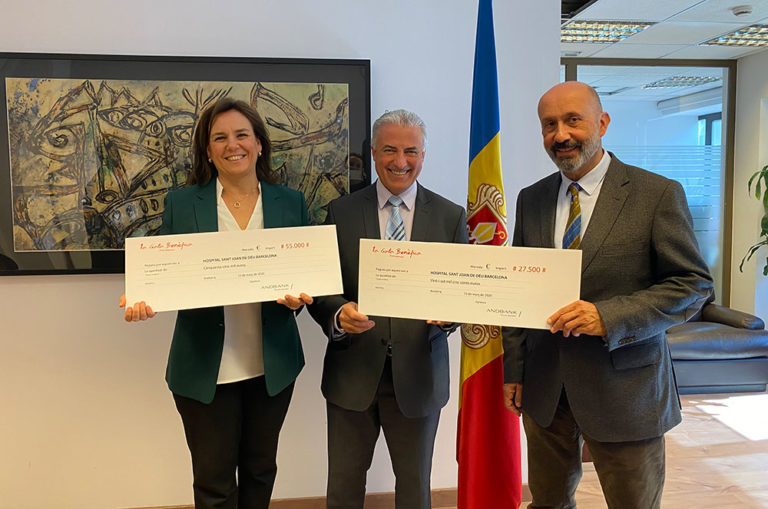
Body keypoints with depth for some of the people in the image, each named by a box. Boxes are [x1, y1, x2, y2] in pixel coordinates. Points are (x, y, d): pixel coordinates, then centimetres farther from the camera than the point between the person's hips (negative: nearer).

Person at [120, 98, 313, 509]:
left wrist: (298, 297, -18)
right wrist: (141, 299, -21)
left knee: (260, 469, 18)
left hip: (272, 366, 2)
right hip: (205, 368, -1)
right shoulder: (181, 203, 0)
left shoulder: (291, 203, 3)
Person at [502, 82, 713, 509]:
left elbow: (695, 284, -10)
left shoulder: (659, 194, -8)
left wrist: (609, 316, -23)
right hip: (544, 389, 4)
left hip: (625, 390, -3)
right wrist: (514, 370, 7)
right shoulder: (531, 200, 6)